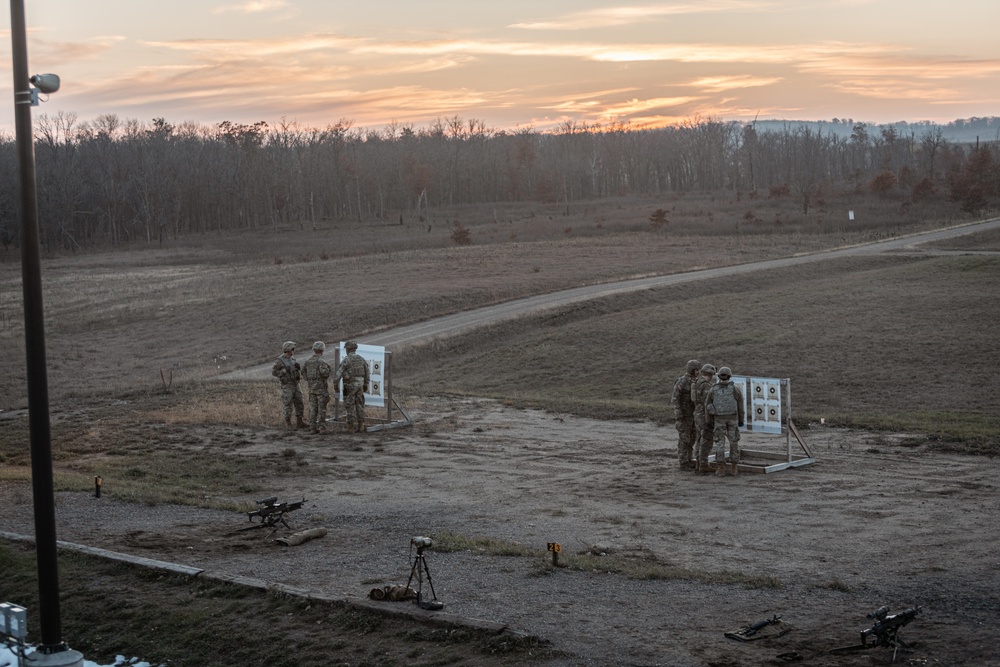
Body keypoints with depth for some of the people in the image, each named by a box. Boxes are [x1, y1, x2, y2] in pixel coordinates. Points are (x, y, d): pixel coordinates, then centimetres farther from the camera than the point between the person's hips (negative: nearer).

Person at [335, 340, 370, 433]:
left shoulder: (346, 359, -11)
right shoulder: (361, 358, 7)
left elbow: (339, 373, -12)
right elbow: (367, 373, 11)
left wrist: (335, 384, -3)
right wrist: (366, 384, 18)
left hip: (350, 385, -5)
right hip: (360, 384, 5)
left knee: (350, 406, -1)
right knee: (360, 405, 8)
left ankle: (351, 427, -3)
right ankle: (360, 427, 6)